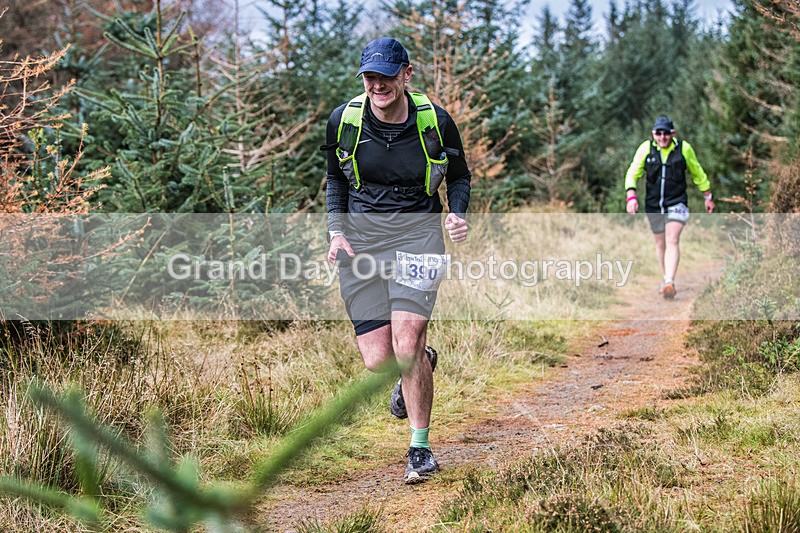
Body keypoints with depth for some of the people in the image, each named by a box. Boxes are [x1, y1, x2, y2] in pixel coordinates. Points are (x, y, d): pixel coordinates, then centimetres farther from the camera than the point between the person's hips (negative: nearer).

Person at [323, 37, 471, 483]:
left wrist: (458, 213, -9)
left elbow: (459, 176, 11)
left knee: (406, 344, -18)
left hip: (417, 233, -2)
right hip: (360, 237, 2)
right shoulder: (344, 120, -2)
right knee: (378, 360, -3)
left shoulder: (435, 121, -5)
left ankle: (421, 447, 0)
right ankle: (420, 364, 37)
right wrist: (336, 231, 2)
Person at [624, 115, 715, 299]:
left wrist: (708, 196, 16)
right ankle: (666, 279, 31)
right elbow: (633, 173, -2)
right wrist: (631, 196, -17)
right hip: (653, 204, 2)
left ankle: (670, 283, -25)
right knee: (660, 243, 13)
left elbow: (698, 174, 10)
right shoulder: (646, 148, -4)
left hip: (677, 202, -2)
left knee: (672, 241, -16)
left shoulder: (684, 148, -4)